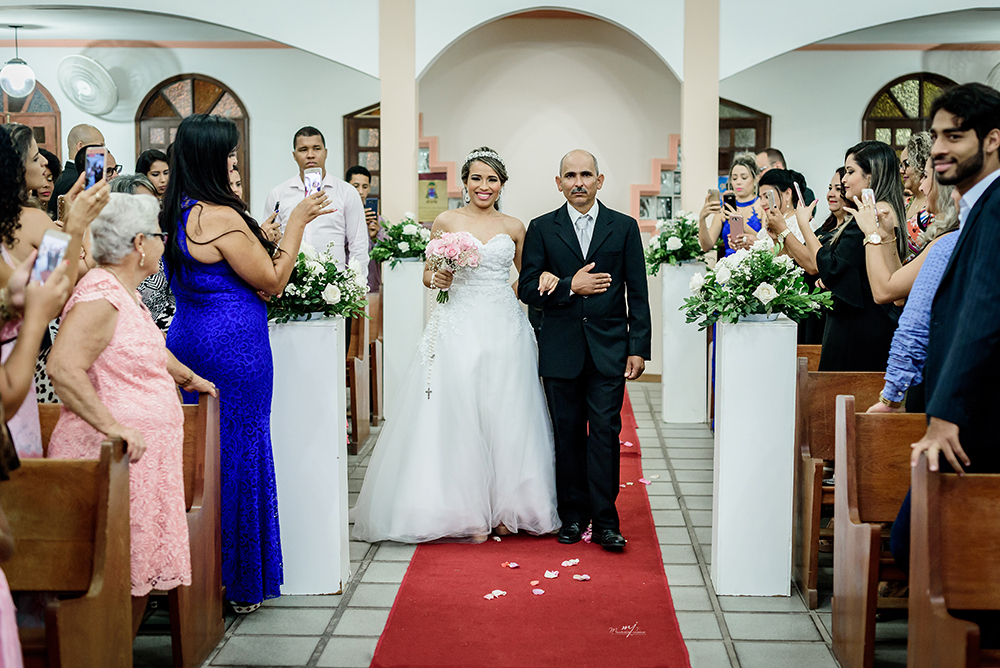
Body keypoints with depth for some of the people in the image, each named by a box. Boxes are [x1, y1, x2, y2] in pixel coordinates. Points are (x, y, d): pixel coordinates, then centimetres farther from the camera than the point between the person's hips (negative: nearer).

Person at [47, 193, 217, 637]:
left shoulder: (128, 291, 17)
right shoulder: (99, 295, -16)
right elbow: (62, 368, -28)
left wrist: (188, 377, 50)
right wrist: (114, 427, -29)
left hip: (147, 457, 10)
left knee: (140, 571, 9)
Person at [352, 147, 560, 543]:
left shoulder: (514, 228, 10)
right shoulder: (446, 222, 6)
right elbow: (429, 275, 11)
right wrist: (436, 278, -10)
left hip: (504, 328, 2)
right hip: (459, 328, -1)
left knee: (505, 416, 1)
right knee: (458, 416, -4)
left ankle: (503, 509, 10)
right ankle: (465, 510, 2)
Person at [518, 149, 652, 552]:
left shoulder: (625, 227, 6)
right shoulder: (541, 229, 6)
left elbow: (638, 294, 4)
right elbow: (527, 289, 2)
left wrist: (639, 349, -2)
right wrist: (571, 287, -12)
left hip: (609, 348, -1)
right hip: (561, 349, 1)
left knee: (605, 433, -4)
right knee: (568, 435, 7)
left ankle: (605, 522, 1)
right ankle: (573, 516, 17)